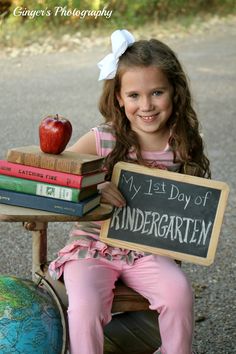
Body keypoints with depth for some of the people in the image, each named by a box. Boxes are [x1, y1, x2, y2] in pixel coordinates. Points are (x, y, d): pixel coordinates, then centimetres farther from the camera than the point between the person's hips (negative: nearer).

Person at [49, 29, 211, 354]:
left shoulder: (184, 147, -3)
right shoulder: (101, 140, -10)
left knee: (178, 290, -24)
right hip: (93, 246, -2)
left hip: (147, 251, 2)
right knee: (85, 306, -27)